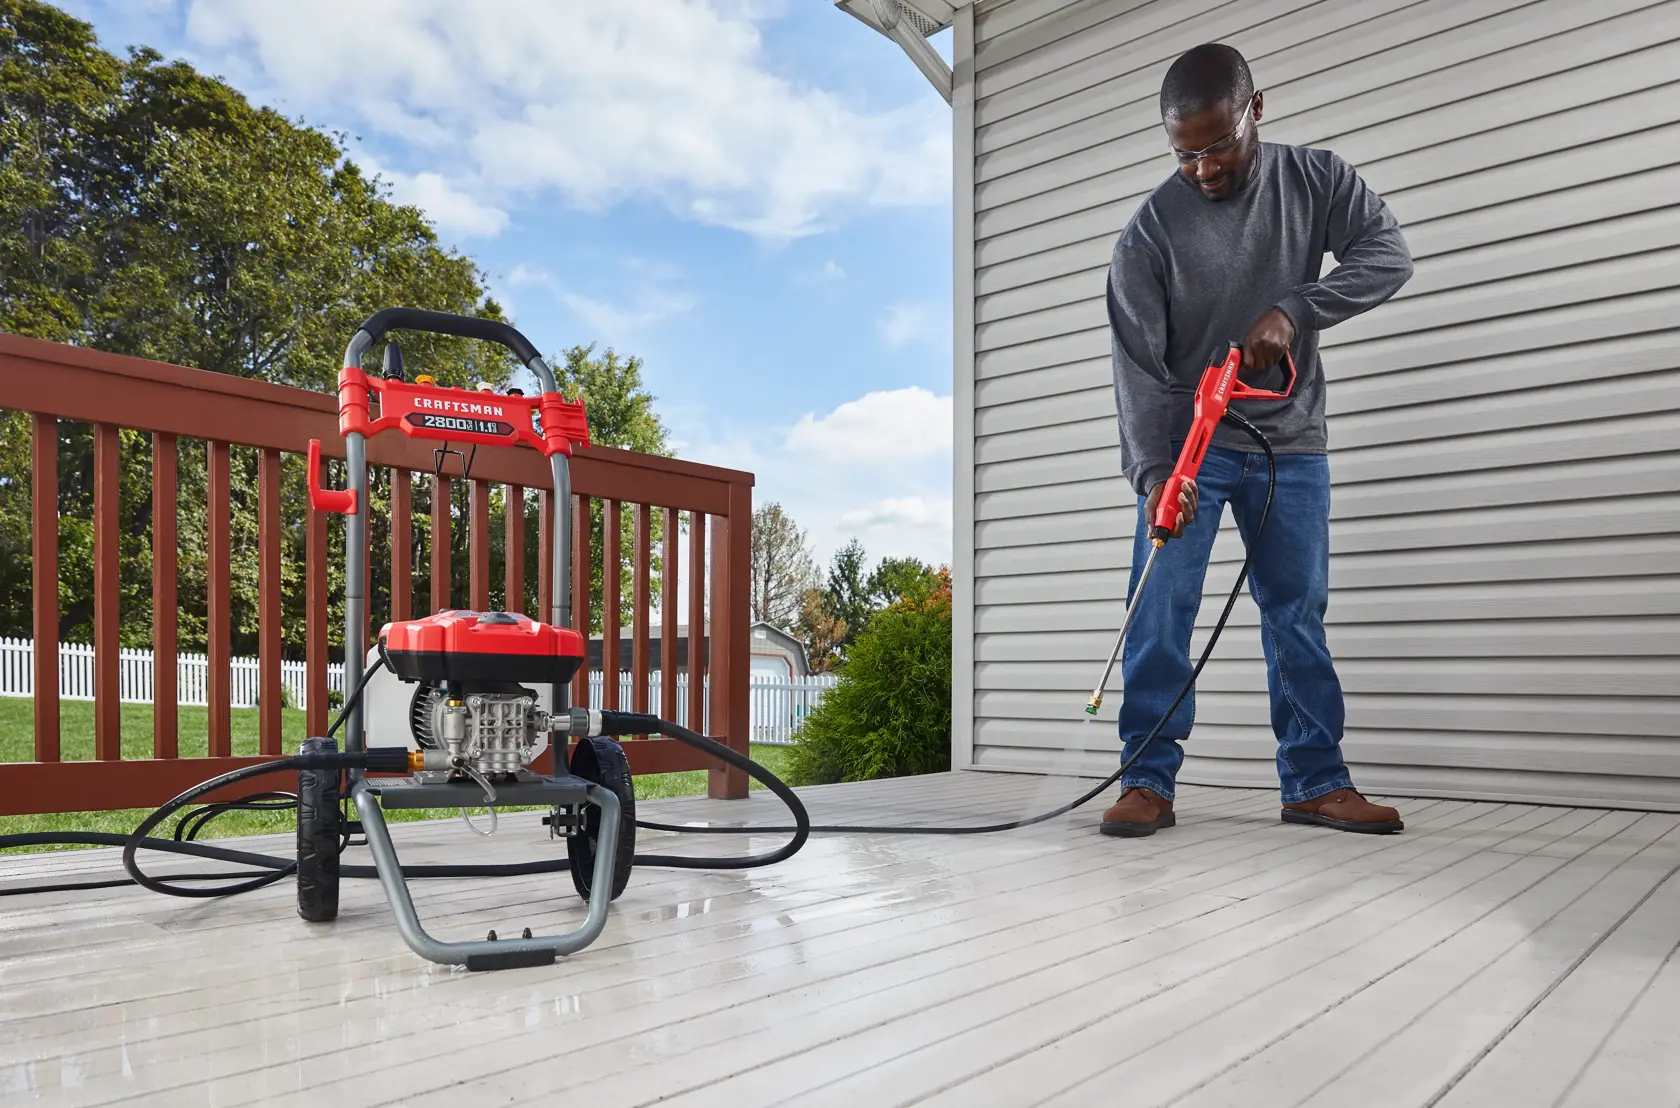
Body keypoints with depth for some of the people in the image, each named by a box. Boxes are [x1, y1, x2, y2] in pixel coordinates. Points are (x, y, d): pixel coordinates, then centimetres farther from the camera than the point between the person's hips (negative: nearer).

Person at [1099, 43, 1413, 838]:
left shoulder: (1315, 180, -1)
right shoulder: (1149, 232, -10)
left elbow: (1388, 253, -10)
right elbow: (1139, 365, -16)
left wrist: (1293, 310, -24)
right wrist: (1151, 468, -28)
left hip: (1290, 443, 2)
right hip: (1186, 443, -2)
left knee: (1298, 615, 4)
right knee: (1160, 610, -10)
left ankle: (1315, 783, 13)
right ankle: (1149, 781, -1)